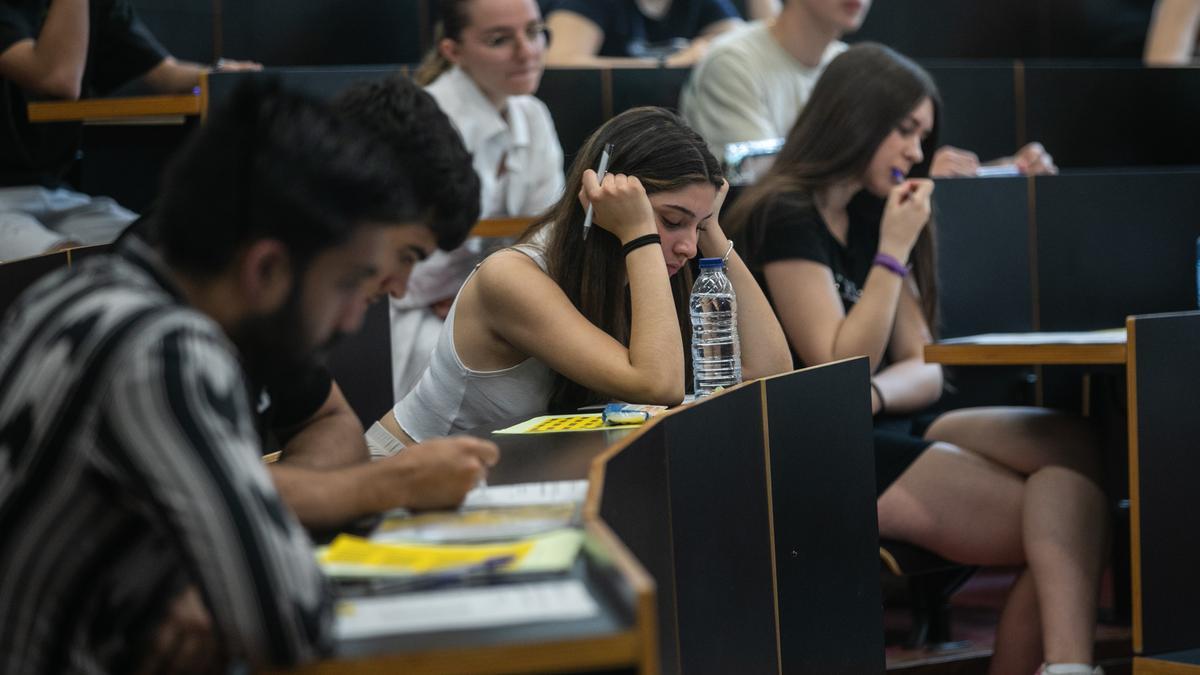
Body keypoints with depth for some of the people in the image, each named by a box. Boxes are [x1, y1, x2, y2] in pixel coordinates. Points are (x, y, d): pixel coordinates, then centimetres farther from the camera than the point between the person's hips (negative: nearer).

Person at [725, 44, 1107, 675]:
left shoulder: (870, 218, 15)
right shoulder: (786, 218, -8)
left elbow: (923, 373, 10)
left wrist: (871, 396, -13)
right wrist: (894, 251, -12)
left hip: (891, 438, 7)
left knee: (1078, 447, -19)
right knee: (1059, 527, -20)